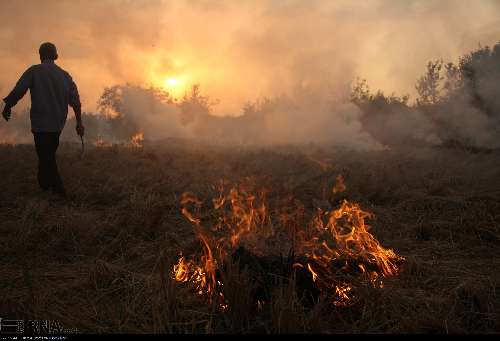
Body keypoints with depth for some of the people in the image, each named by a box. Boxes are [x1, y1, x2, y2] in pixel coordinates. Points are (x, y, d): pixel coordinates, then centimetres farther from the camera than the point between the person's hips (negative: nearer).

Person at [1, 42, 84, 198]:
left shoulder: (34, 71, -4)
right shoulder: (65, 75, 9)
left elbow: (18, 91, -11)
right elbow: (75, 100, 6)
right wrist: (79, 122, 10)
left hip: (41, 123, -5)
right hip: (58, 125, 5)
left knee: (46, 158, -3)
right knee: (49, 156, 19)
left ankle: (60, 192, -8)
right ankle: (45, 185, 28)